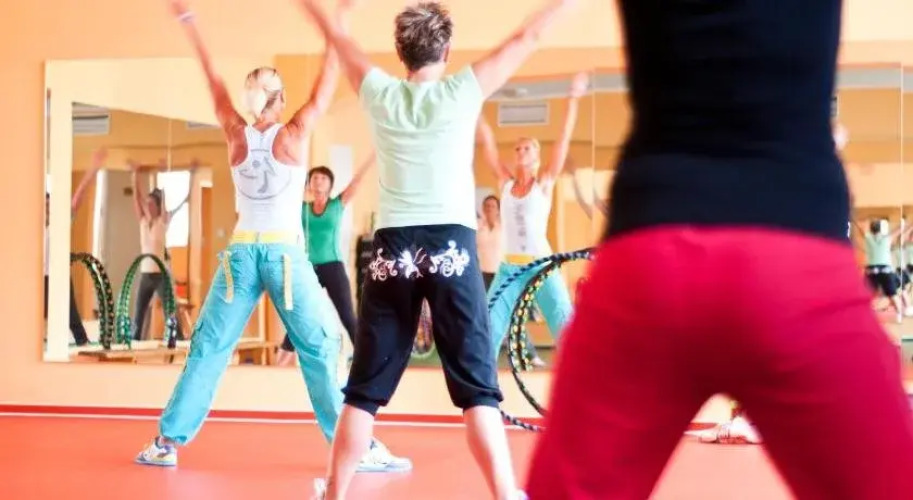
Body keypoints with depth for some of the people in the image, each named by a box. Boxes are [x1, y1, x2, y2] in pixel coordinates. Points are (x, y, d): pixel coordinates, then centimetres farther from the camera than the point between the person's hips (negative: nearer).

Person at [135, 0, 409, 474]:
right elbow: (327, 83, -3)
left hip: (241, 252, 3)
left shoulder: (236, 134, 0)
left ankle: (167, 442, 12)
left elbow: (213, 78, 8)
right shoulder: (294, 134, -7)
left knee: (207, 349, 10)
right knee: (322, 351, -2)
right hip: (286, 253, -3)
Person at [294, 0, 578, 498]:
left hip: (393, 250, 3)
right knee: (477, 385, -3)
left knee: (365, 386, 10)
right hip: (451, 247, -2)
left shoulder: (380, 94, 5)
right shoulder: (463, 90, -1)